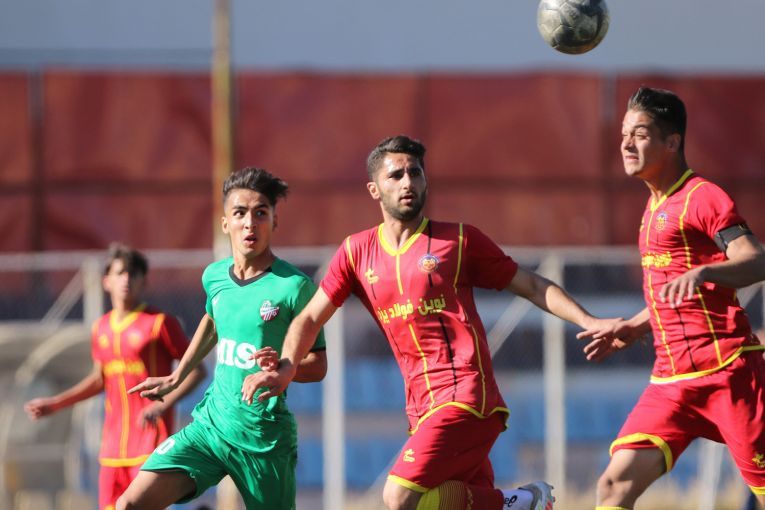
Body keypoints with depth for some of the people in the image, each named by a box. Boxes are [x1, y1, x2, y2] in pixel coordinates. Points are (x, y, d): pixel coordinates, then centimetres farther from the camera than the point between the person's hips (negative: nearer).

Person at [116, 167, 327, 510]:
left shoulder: (294, 286, -12)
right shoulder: (214, 276, 5)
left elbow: (317, 365, -8)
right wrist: (176, 377, 33)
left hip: (263, 439, -4)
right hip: (210, 421, 4)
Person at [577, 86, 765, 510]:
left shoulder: (703, 197, -7)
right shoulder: (655, 208, 20)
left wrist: (701, 272, -38)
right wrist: (632, 329, 22)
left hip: (726, 373, -8)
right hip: (671, 380, 8)